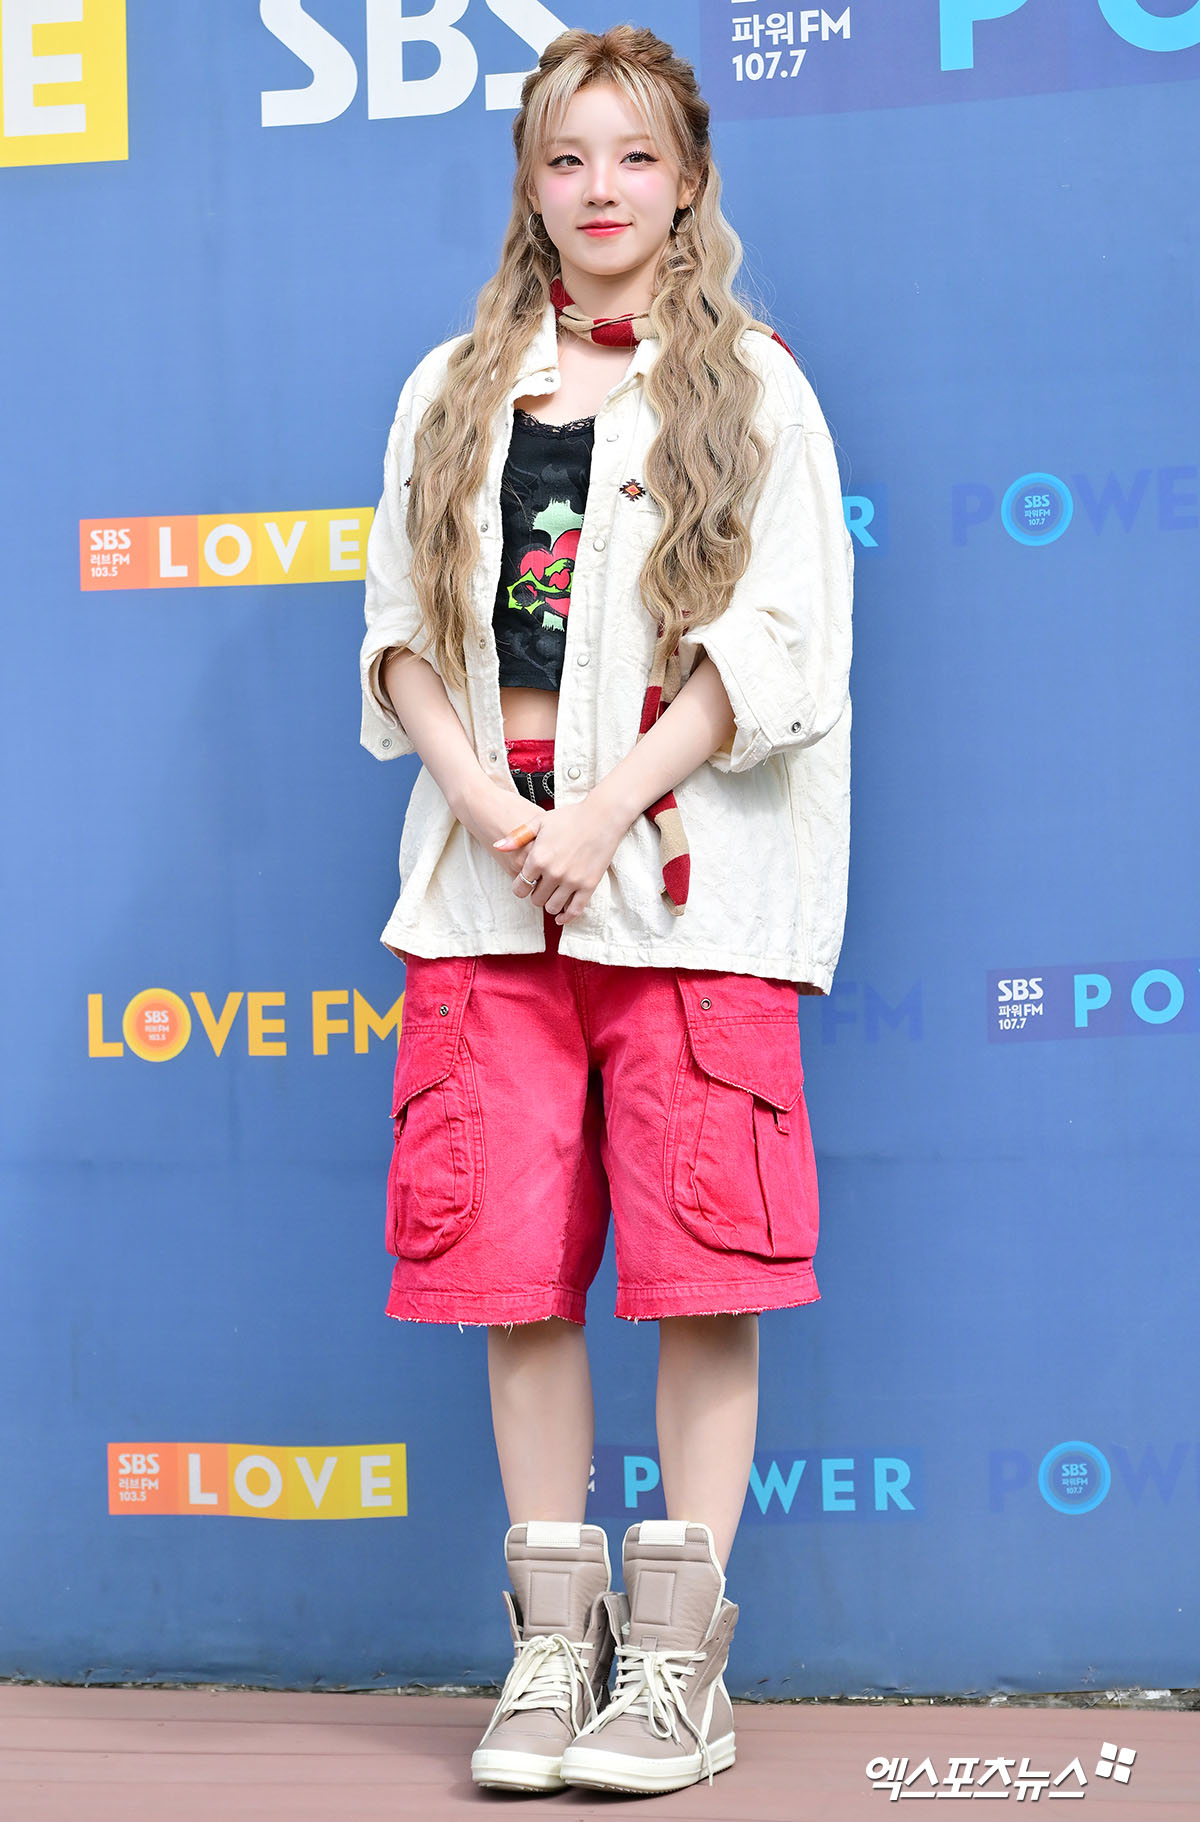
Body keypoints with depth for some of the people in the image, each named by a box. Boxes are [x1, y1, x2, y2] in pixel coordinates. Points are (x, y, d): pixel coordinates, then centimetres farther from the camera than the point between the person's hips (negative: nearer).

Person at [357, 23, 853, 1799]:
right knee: (512, 1260, 2)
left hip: (685, 872, -3)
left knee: (699, 1256, -4)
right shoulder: (451, 394, 16)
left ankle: (680, 1653, 5)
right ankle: (554, 1638, 12)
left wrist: (604, 814, -13)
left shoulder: (750, 386, 6)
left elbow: (774, 642, -3)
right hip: (491, 878, 3)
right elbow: (401, 630, 10)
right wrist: (486, 804, -7)